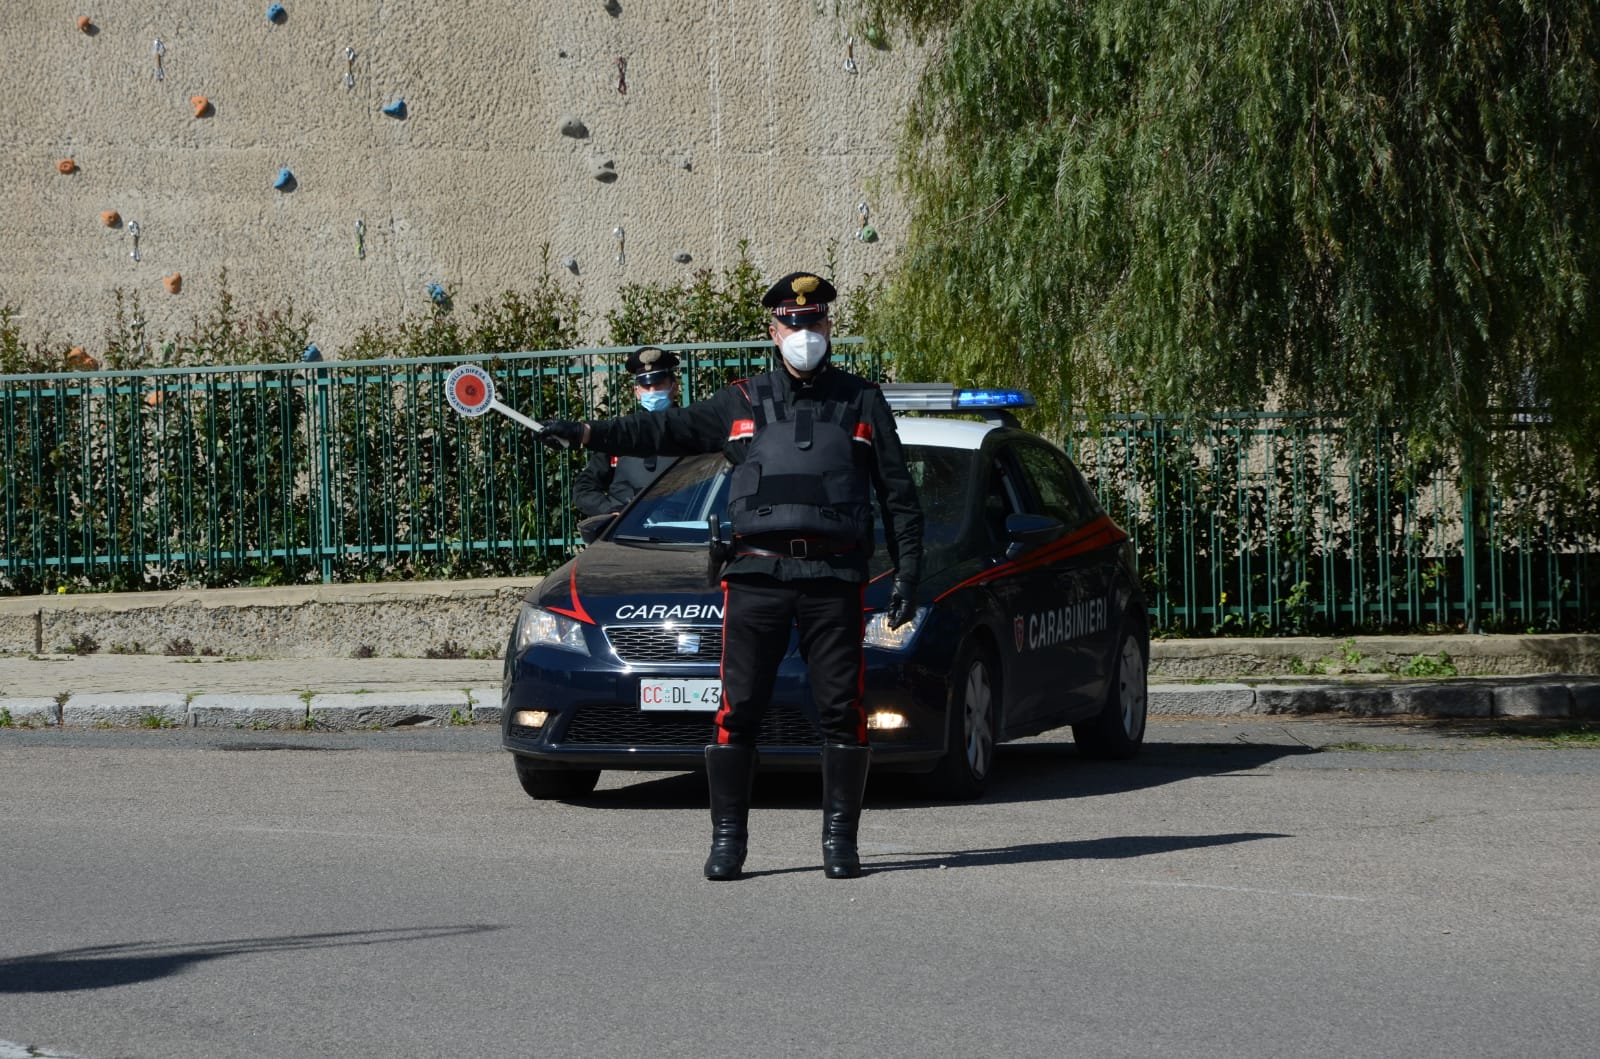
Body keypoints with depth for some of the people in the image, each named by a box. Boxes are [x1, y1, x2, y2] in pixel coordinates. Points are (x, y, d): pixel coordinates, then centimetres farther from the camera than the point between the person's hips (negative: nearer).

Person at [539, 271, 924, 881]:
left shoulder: (862, 403, 12)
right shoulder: (742, 404, 14)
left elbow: (899, 496, 13)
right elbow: (668, 430, 17)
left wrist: (907, 574, 5)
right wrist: (588, 434, 7)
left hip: (834, 579, -1)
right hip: (756, 577, 1)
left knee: (841, 710, -4)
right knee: (738, 709, -4)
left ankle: (840, 840, 4)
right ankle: (727, 839, 2)